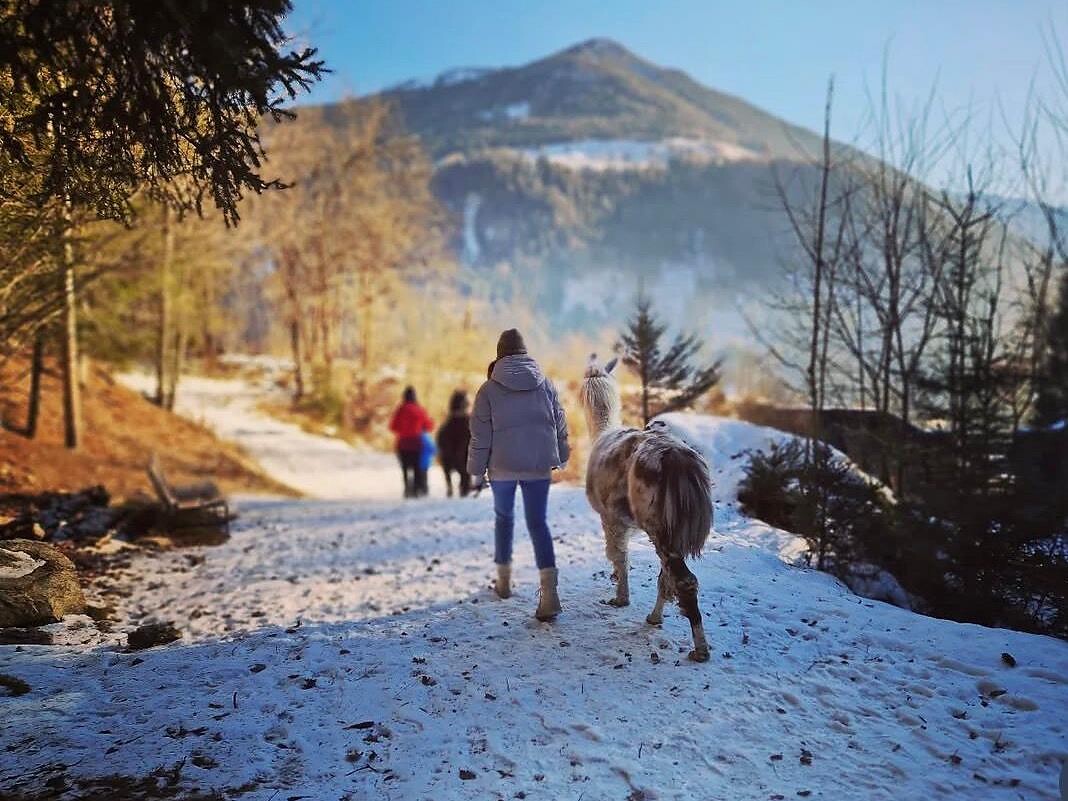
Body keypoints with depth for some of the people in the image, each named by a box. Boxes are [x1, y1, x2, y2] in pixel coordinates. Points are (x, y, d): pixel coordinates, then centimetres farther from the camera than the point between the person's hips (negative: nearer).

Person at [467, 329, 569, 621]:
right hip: (539, 466, 2)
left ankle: (504, 579, 30)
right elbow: (560, 426, 9)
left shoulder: (490, 389, -6)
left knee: (503, 517, 19)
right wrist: (560, 457, 23)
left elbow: (481, 435, -5)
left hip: (503, 466, -1)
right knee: (538, 523, 2)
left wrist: (476, 467, 5)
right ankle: (549, 591, -13)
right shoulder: (546, 384, 3)